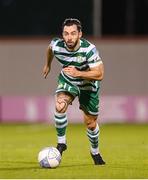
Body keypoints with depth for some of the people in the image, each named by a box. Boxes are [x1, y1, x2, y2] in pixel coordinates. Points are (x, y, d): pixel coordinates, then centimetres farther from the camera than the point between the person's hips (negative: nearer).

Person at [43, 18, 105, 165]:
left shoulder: (89, 49, -34)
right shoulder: (56, 45, -25)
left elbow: (99, 74, -32)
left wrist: (78, 73, -44)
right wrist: (47, 64, 20)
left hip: (88, 83, -1)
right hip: (67, 81, 1)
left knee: (90, 123, 8)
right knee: (60, 106, -29)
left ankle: (95, 152, 37)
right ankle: (61, 142, -10)